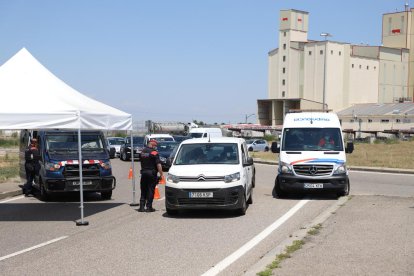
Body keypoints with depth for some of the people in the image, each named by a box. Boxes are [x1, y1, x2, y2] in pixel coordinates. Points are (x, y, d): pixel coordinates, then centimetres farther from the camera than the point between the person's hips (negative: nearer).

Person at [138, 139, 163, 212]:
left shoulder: (142, 152, 9)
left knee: (143, 190, 11)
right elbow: (158, 164, -15)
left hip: (143, 173, 6)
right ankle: (149, 207, 1)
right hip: (152, 173, -6)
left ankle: (142, 206, 8)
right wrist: (161, 174, -10)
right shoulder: (154, 152, -12)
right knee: (150, 190, 0)